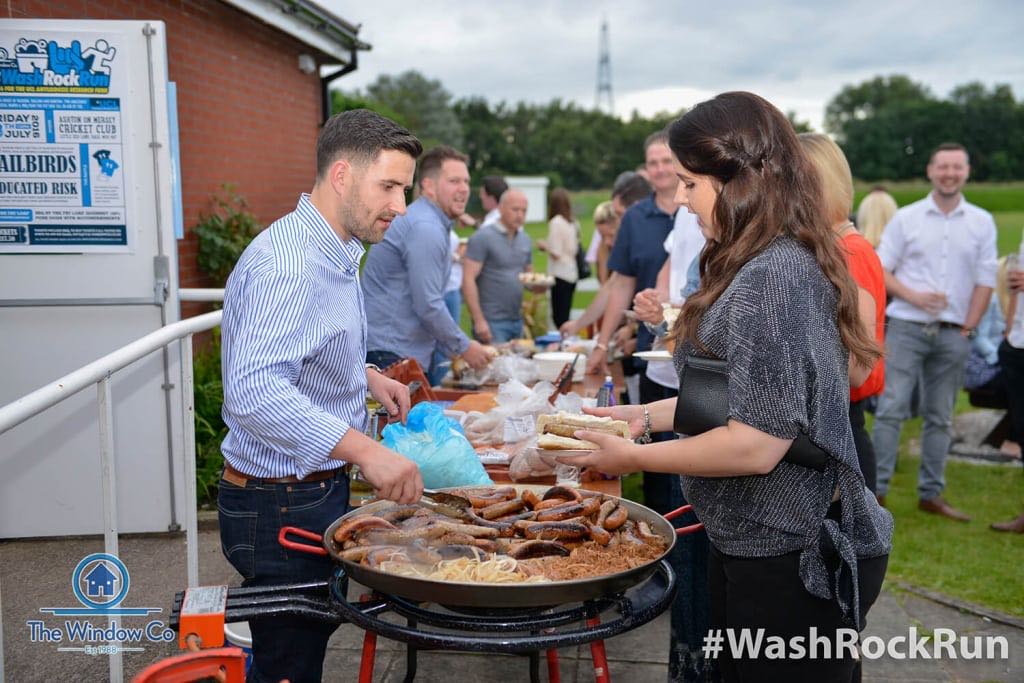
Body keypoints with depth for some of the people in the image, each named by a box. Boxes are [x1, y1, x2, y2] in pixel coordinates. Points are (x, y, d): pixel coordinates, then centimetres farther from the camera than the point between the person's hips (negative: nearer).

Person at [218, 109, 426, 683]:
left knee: (314, 632, 23)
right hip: (281, 505, -10)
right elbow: (253, 392, -37)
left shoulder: (335, 252, 10)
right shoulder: (288, 263, -25)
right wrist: (365, 451, -42)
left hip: (318, 489, 10)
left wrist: (365, 375, 11)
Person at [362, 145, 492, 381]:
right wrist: (464, 347, -10)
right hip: (389, 355, -10)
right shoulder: (425, 228, -18)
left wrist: (453, 351, 17)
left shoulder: (434, 224, 15)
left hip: (415, 353, 10)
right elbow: (428, 306, -22)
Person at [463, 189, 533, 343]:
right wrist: (479, 320, -19)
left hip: (518, 321, 7)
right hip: (492, 322, -7)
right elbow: (468, 280, -14)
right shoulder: (482, 237, -9)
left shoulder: (525, 239, 12)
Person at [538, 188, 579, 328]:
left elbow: (556, 253, -16)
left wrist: (544, 245, 3)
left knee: (559, 317, -6)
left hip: (560, 275, -8)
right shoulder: (573, 223, 8)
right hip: (572, 274, 8)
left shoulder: (556, 222, -12)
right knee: (564, 317, 13)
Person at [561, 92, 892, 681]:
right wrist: (647, 415, 10)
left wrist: (635, 457, -15)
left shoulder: (772, 277, -24)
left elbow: (756, 443, -26)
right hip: (756, 543, 10)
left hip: (790, 560, -10)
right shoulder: (782, 262, 9)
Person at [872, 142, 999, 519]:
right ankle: (876, 488, -1)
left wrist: (968, 328, -1)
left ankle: (931, 494, 17)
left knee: (940, 417, 8)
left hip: (953, 334, 2)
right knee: (892, 409, -6)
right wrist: (912, 295, -14)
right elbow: (880, 270, 1)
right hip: (906, 328, -2)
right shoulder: (905, 218, 3)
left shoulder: (982, 223, 8)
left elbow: (985, 280, 6)